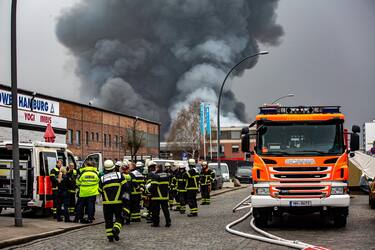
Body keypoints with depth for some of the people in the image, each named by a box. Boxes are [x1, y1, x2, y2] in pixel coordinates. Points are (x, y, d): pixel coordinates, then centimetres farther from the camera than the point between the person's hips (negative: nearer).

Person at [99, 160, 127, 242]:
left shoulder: (102, 178, 0)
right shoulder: (119, 175, -2)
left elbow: (100, 191, 6)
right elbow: (125, 187, -5)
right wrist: (123, 196, 8)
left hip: (107, 203, 1)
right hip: (118, 201, -1)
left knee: (108, 220, 9)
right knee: (119, 218, 9)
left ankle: (110, 236, 6)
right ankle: (116, 229, -18)